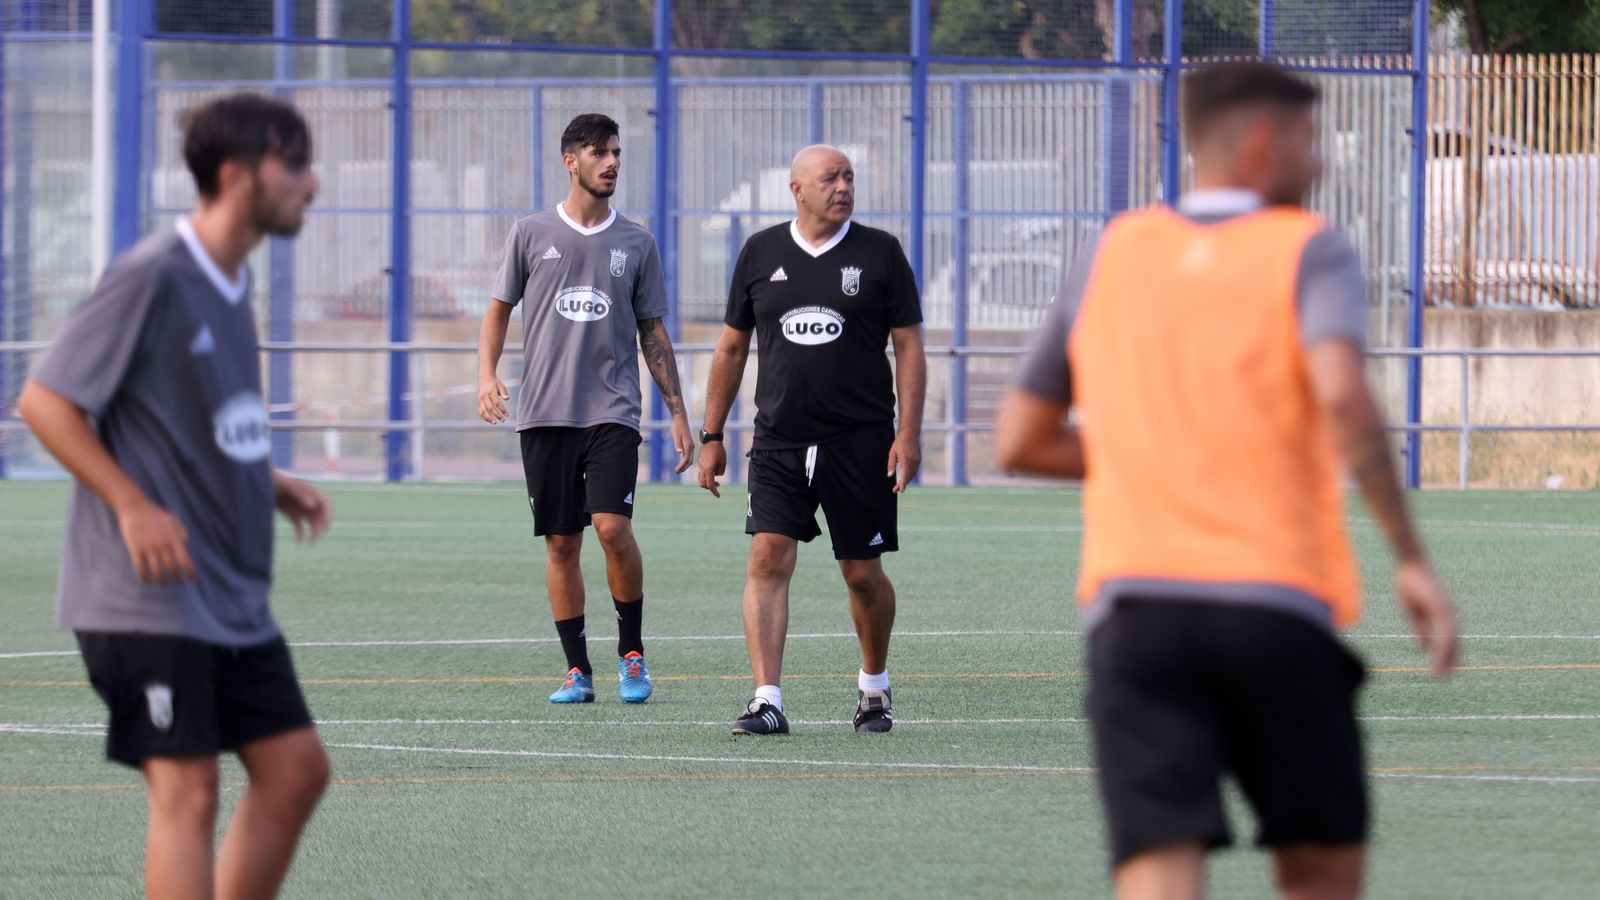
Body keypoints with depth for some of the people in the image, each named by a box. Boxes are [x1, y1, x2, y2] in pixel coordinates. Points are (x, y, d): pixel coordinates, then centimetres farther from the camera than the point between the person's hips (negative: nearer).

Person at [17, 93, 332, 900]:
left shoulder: (231, 283, 12)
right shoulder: (150, 280, -14)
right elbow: (44, 401, -15)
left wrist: (269, 485, 10)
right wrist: (132, 506, -20)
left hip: (231, 596, 9)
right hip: (148, 599, -9)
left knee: (294, 766, 8)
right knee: (186, 789, -10)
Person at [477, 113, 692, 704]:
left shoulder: (636, 244, 9)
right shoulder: (531, 234, 6)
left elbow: (654, 332, 13)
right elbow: (499, 310, 12)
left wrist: (678, 413, 9)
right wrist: (487, 374, -5)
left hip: (613, 411, -1)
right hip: (544, 412, 1)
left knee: (614, 528, -16)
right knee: (561, 543, 2)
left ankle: (631, 652, 1)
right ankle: (577, 670, 9)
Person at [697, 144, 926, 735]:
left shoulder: (880, 253, 2)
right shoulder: (760, 254, 6)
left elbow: (909, 346, 1)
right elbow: (731, 348, 13)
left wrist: (909, 435, -7)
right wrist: (712, 436, 10)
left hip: (861, 441, -1)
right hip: (778, 442, 1)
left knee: (863, 573, 5)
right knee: (768, 559, -12)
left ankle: (874, 687, 28)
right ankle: (767, 703, -14)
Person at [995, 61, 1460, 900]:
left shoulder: (1112, 254, 17)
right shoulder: (1310, 250, 5)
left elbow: (1019, 442, 21)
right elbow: (1341, 394, -15)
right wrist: (1411, 561, -12)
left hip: (1132, 598, 3)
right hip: (1277, 605, -2)